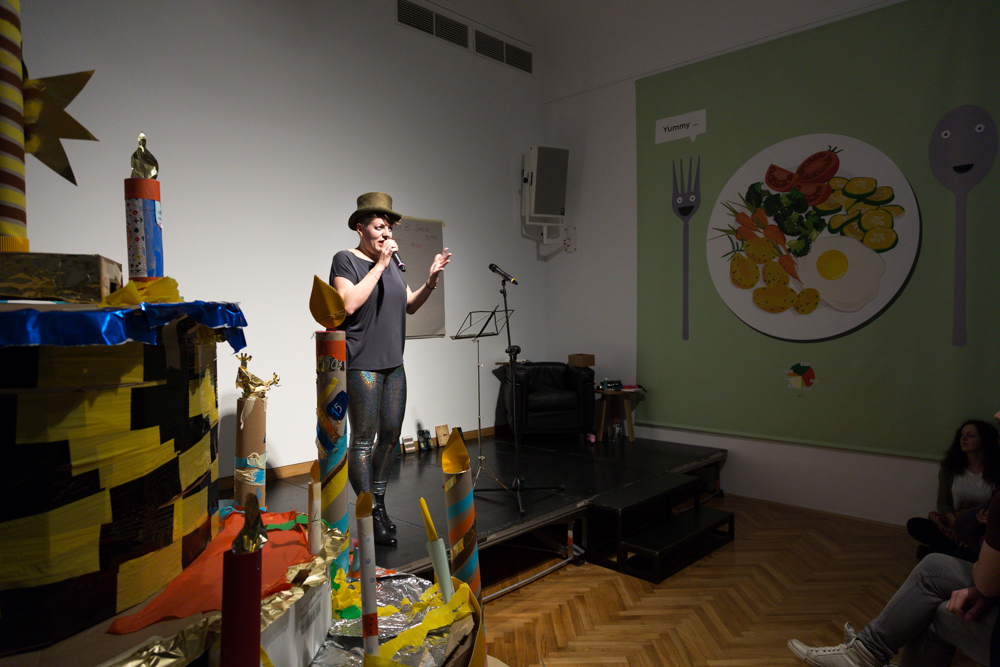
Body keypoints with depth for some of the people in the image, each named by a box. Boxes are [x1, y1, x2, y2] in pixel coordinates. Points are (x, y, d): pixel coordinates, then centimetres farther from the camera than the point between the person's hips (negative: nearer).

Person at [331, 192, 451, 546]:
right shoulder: (346, 260, -5)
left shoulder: (391, 263, 16)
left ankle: (378, 500, 27)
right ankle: (369, 515, 7)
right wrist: (380, 265, -18)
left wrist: (432, 280, 2)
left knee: (391, 434, 11)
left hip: (393, 363, 8)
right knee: (363, 438, -2)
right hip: (362, 364, -7)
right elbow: (349, 303, -20)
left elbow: (410, 305, 18)